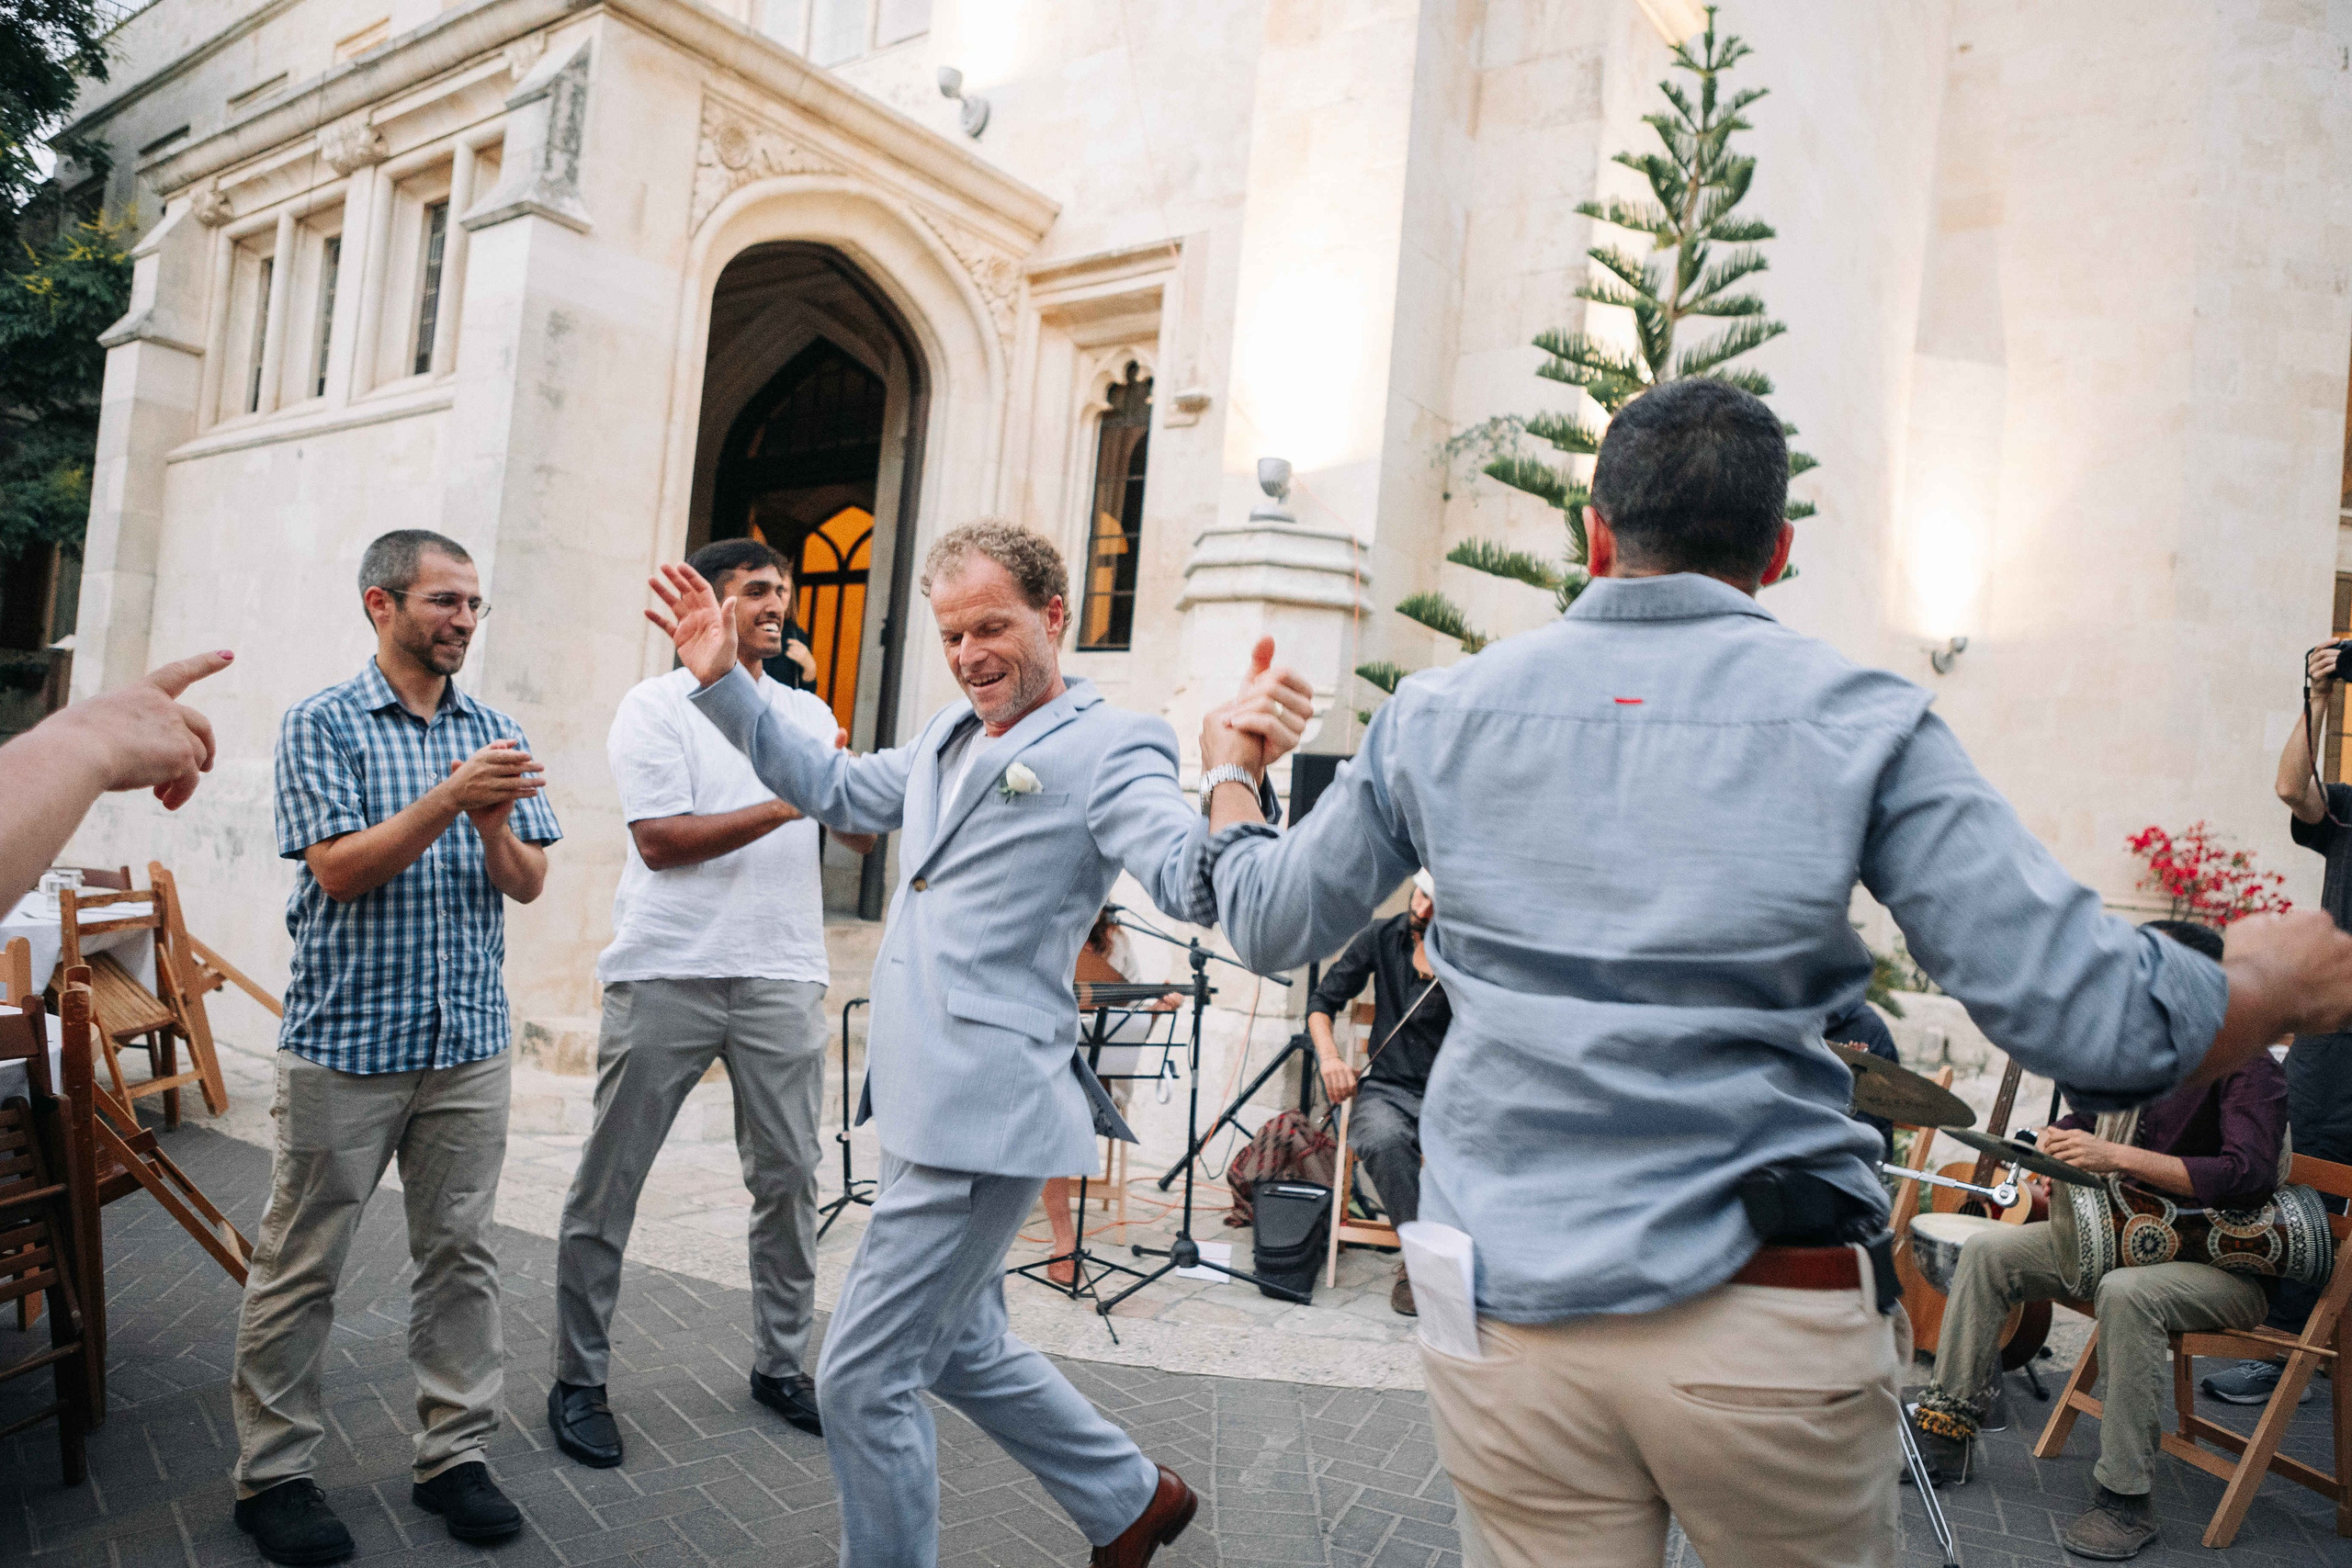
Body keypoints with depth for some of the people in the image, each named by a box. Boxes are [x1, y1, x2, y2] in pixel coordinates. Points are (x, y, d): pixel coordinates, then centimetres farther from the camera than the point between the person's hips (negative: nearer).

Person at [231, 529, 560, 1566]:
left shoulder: (495, 732, 8)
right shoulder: (322, 724, -3)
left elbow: (528, 886, 5)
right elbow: (339, 870, -13)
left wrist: (493, 822, -16)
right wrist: (450, 798, -23)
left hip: (469, 1044, 4)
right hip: (345, 1041, -3)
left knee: (461, 1253, 9)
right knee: (302, 1265, 7)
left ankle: (455, 1454, 21)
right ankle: (272, 1472, 23)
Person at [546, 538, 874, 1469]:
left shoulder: (808, 713, 15)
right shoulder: (655, 708, 1)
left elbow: (861, 841, 13)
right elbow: (660, 840, -9)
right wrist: (785, 806, -14)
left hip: (779, 976, 4)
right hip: (667, 973, -4)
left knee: (789, 1175, 7)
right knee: (609, 1183, 3)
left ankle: (780, 1362, 23)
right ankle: (578, 1380, 19)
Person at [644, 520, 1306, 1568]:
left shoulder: (1108, 749, -12)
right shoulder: (949, 737, 14)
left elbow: (1192, 882, -27)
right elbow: (832, 790, 27)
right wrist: (723, 682, 19)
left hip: (983, 1116, -10)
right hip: (926, 1105, 10)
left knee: (861, 1380, -1)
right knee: (960, 1349, 23)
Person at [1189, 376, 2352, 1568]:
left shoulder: (1437, 715, 0)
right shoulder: (1861, 722, -6)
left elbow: (1270, 925, 11)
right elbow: (2088, 1020, -9)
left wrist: (1229, 775, 30)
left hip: (1503, 1322, 1)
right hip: (1765, 1323, -1)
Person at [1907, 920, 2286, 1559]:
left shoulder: (2245, 1067, -16)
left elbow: (2248, 1173, -32)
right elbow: (2084, 1121, 22)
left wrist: (2117, 1156, -36)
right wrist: (2058, 1156, -2)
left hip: (2228, 1260, -8)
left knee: (2126, 1292, -39)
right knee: (1988, 1250, -7)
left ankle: (2125, 1501, -26)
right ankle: (1945, 1434, -3)